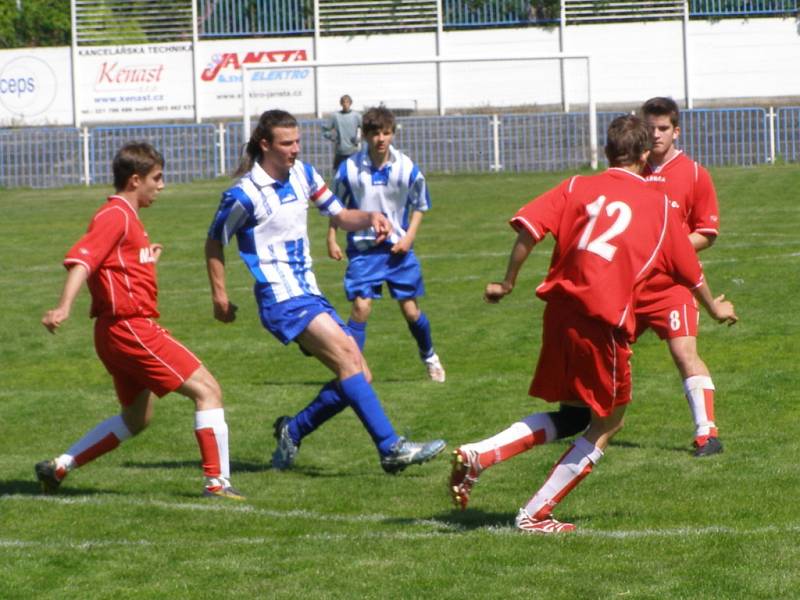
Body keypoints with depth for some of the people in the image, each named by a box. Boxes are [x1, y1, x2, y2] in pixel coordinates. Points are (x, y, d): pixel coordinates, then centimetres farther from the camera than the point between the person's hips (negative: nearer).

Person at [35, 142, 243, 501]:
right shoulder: (116, 215, -12)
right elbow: (81, 258, -26)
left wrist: (148, 262, 26)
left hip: (122, 332, 11)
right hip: (130, 327, -11)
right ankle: (217, 482, -11)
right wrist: (64, 307, -38)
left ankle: (58, 468, 19)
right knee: (207, 390, -8)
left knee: (136, 419, 20)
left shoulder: (126, 216, 19)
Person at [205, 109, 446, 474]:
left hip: (310, 295, 8)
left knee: (359, 377, 2)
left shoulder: (303, 175, 9)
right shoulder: (245, 194, -11)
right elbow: (214, 242, 0)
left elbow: (340, 216, 18)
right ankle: (391, 449, -29)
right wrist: (219, 297, -1)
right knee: (348, 357, -24)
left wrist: (369, 218, -3)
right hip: (282, 301, -8)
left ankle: (292, 432, 18)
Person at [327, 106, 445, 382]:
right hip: (363, 248, -1)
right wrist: (331, 239, 0)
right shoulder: (349, 169, -9)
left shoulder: (407, 168, -7)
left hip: (398, 248, 1)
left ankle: (429, 356, 31)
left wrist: (409, 236, -5)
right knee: (361, 306, -14)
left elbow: (419, 205, 7)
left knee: (410, 309, 5)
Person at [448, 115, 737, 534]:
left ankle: (478, 455, 2)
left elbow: (529, 227, -5)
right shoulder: (659, 205, 10)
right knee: (606, 425, 14)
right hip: (604, 322, -4)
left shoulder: (577, 188, 11)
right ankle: (535, 515, 9)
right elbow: (689, 269, 20)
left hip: (560, 309, 4)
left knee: (571, 417, 21)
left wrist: (507, 283, 6)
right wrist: (714, 308, 38)